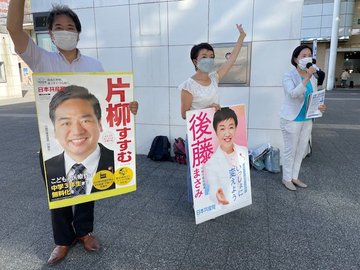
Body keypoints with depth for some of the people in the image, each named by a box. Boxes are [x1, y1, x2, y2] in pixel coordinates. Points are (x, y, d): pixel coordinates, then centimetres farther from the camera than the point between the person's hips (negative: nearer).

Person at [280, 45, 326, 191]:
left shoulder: (313, 78, 7)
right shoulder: (288, 76, -11)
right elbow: (293, 94, -28)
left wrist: (320, 106, -8)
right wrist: (307, 78, -33)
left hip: (307, 119, 6)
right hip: (292, 119, -6)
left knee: (301, 150, 14)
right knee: (290, 150, 2)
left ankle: (294, 177, 29)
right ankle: (286, 178, 18)